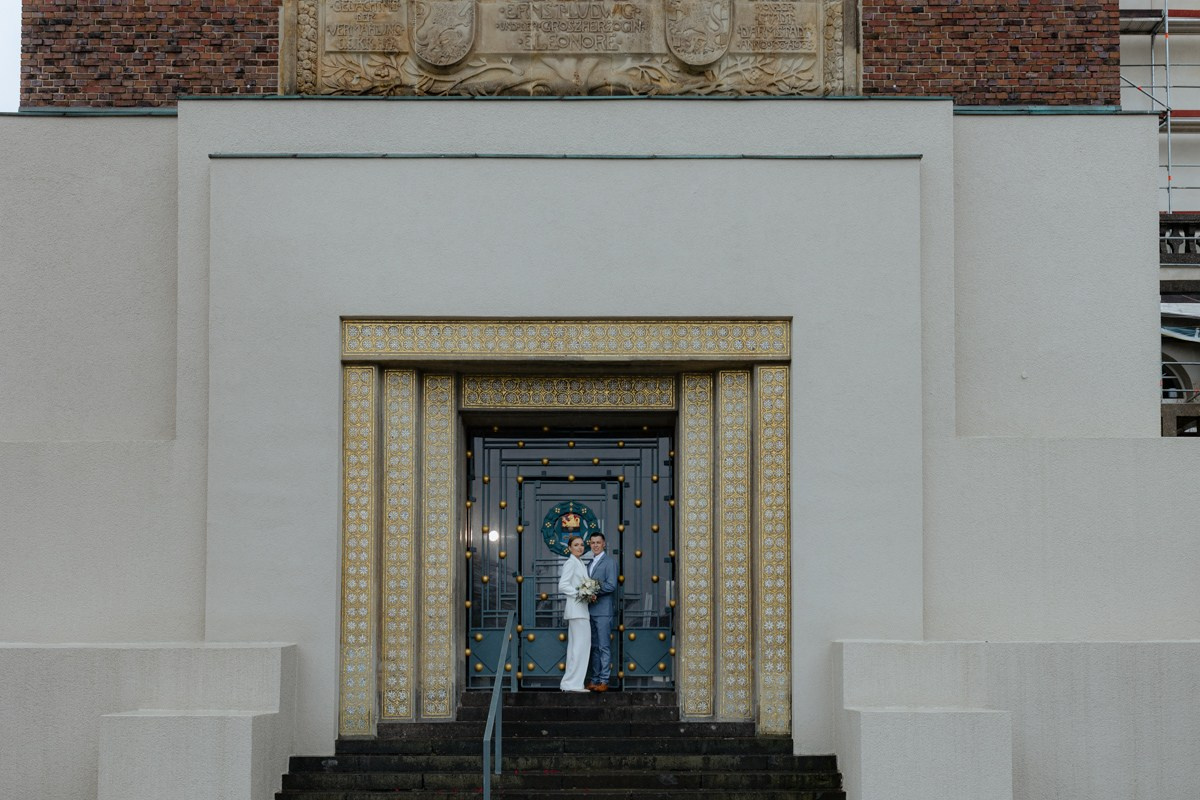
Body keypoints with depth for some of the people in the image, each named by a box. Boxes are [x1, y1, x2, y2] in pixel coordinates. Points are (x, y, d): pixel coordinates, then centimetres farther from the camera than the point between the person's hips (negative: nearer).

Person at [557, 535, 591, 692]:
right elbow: (563, 585, -17)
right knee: (580, 645, -11)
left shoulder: (580, 564, 18)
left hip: (581, 608, 10)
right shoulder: (571, 563, -10)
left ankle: (569, 683, 13)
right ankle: (573, 683, -10)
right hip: (576, 608, -10)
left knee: (575, 646, 10)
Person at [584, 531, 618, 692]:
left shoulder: (609, 562, -4)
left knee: (604, 647, -6)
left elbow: (611, 585, -13)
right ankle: (594, 679, 13)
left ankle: (604, 681, -5)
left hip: (603, 611, -7)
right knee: (594, 647, 10)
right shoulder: (590, 563, 20)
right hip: (590, 610, 7)